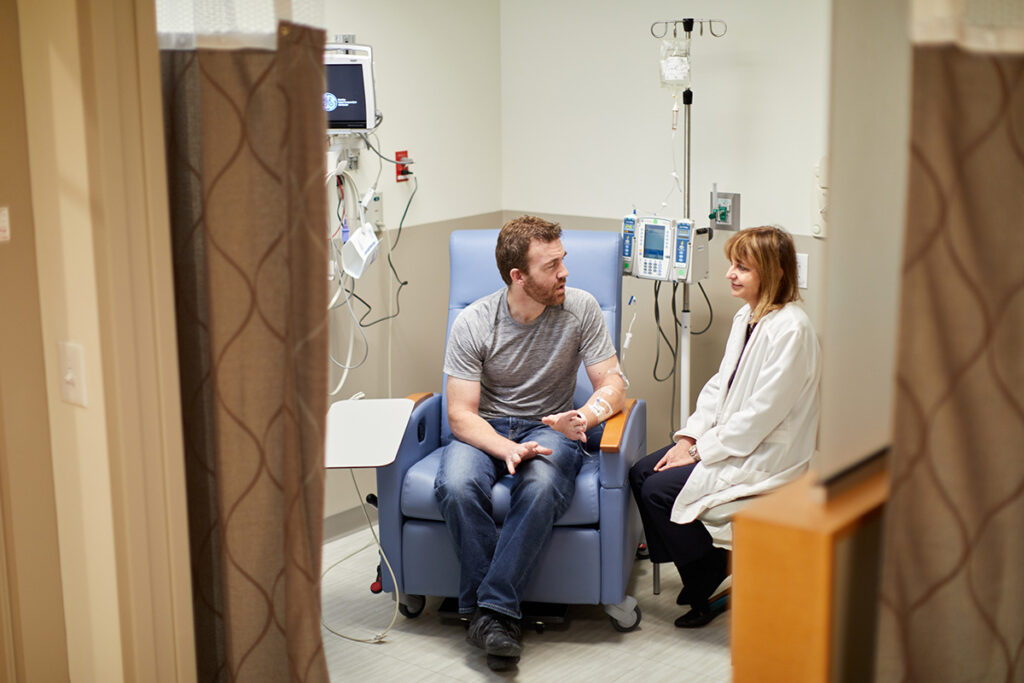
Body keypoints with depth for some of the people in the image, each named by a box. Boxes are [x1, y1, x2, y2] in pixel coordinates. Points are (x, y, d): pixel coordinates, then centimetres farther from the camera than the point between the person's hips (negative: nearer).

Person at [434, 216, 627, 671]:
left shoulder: (580, 309, -8)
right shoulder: (472, 323, -10)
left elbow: (612, 384, -6)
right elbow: (460, 414, -12)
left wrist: (584, 417, -30)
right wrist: (506, 449, -32)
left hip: (548, 426, 0)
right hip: (485, 428, 0)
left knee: (542, 486, -36)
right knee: (456, 486, -33)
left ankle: (492, 608, -27)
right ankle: (493, 612, -20)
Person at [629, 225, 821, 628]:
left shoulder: (790, 329, -21)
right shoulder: (746, 316, 8)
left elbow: (761, 413, -23)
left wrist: (701, 452, -17)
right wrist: (689, 439, 1)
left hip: (763, 458, -9)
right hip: (725, 442, 9)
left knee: (659, 490, -16)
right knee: (640, 473, 1)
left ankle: (713, 575, 5)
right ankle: (697, 574, 12)